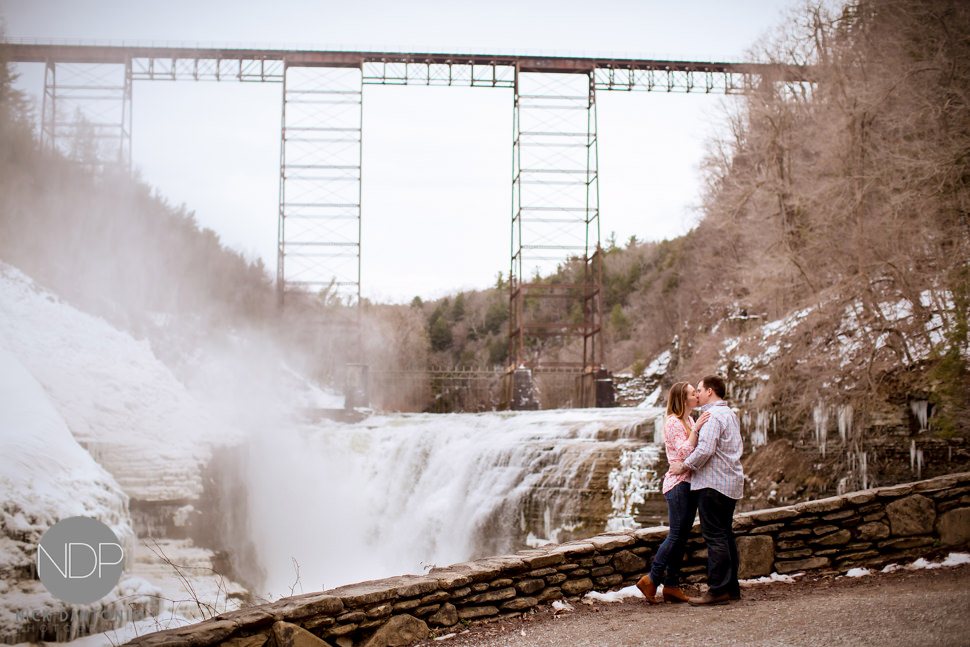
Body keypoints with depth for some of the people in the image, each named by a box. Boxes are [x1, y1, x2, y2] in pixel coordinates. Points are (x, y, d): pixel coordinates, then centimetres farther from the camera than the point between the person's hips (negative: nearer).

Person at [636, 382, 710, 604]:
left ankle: (671, 586, 10)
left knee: (682, 536, 7)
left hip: (690, 482, 9)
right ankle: (651, 579, -4)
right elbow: (684, 452, -21)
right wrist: (695, 429, -26)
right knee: (676, 535, -10)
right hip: (678, 483, -9)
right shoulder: (673, 422, -10)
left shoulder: (690, 421, 18)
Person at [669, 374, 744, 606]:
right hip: (731, 483, 10)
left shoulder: (713, 415, -13)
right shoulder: (730, 414, 19)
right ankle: (731, 587, 14)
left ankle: (718, 589, -9)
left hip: (713, 483, -10)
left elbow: (705, 449, -23)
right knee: (725, 534, 12)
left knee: (714, 536, -8)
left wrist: (684, 466, -10)